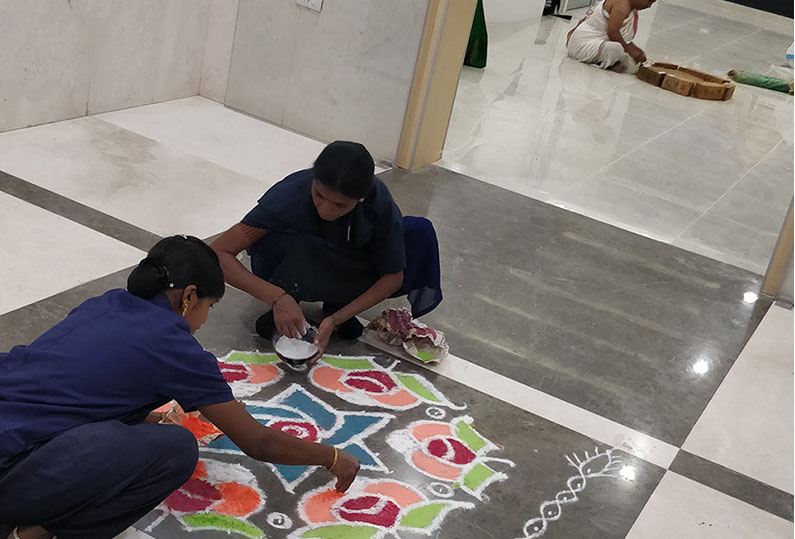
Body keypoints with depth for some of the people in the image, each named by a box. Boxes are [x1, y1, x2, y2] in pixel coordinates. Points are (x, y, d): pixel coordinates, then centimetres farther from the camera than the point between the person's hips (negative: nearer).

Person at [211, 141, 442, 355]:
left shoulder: (380, 203, -29)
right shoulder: (290, 196, -34)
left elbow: (393, 276, -17)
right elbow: (218, 253, -35)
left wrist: (336, 319, -28)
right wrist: (277, 298, -47)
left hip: (348, 269, 3)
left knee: (420, 232, -21)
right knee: (271, 241, -37)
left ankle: (337, 303, -5)